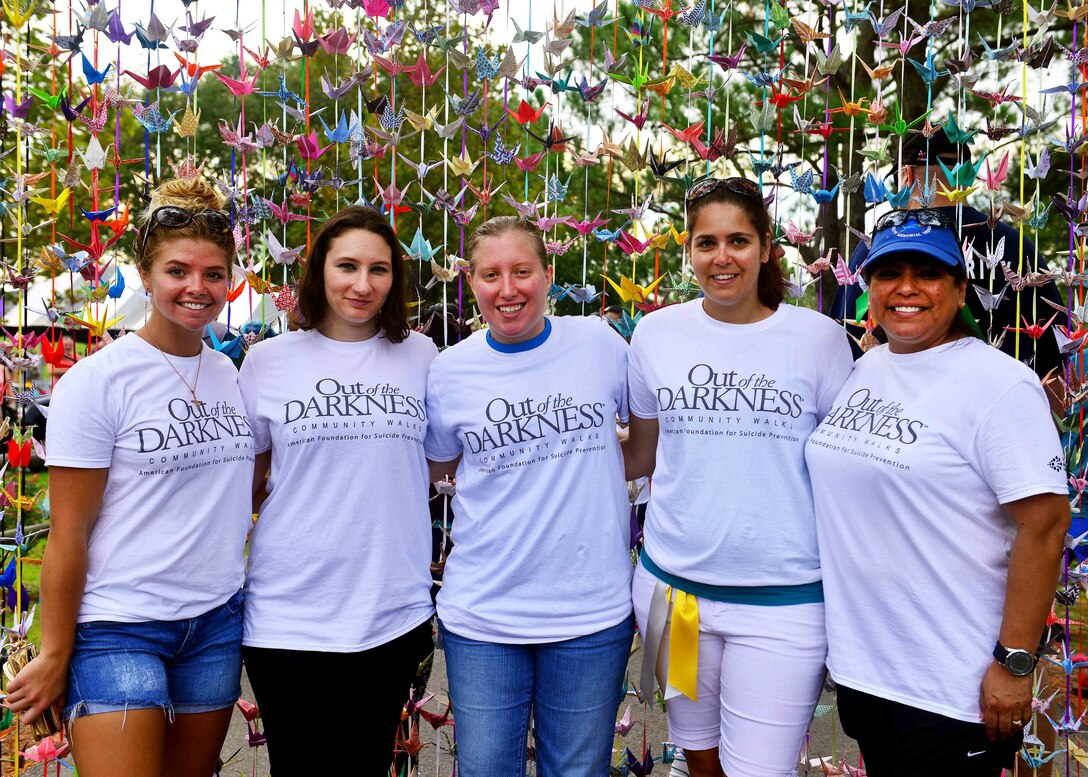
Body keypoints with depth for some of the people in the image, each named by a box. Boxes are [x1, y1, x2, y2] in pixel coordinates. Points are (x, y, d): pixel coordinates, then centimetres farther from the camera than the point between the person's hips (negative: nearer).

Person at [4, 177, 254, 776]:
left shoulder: (231, 375, 5)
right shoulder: (97, 380, -11)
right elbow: (68, 534, -10)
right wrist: (55, 655, -7)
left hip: (216, 621, 5)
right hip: (119, 629, -5)